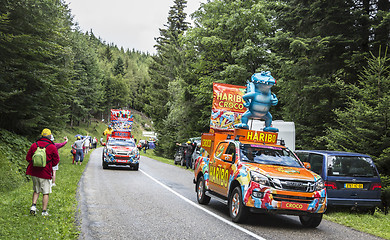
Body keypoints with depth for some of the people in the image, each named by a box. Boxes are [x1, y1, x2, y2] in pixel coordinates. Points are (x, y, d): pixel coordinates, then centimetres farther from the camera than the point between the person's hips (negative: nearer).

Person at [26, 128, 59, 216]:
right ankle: (44, 211, 7)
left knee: (36, 190, 20)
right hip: (45, 173, -4)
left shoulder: (34, 145, 1)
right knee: (46, 193, 6)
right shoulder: (52, 147, -9)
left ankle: (33, 205, 3)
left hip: (34, 172, 4)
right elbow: (56, 160, -3)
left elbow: (28, 158, 5)